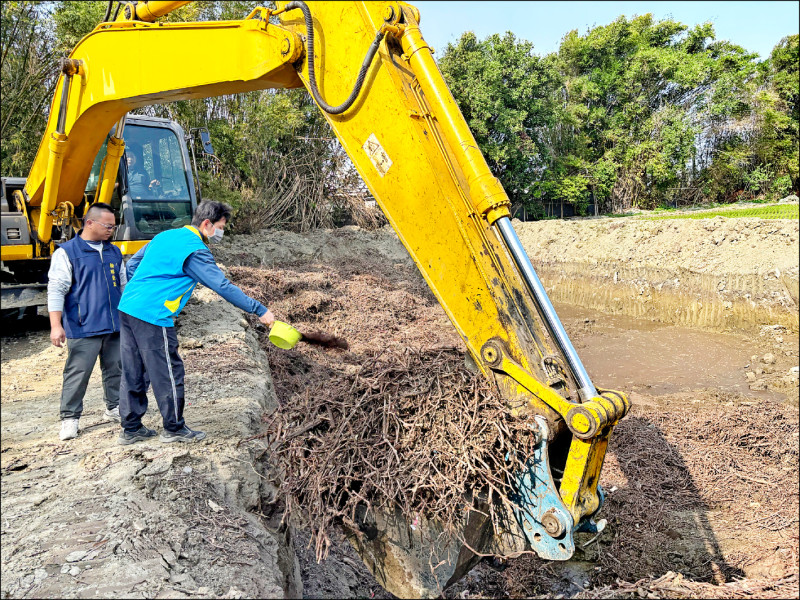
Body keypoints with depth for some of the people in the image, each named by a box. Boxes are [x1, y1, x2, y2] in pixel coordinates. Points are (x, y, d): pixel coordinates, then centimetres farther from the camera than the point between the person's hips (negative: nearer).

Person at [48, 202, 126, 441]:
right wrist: (56, 325, -14)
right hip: (83, 328, -5)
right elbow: (56, 290, -8)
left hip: (115, 326, 5)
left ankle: (115, 407, 28)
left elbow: (123, 285, 23)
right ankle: (70, 418, 10)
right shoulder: (66, 253, -3)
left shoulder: (114, 252, 14)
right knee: (77, 374, -2)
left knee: (115, 369, 12)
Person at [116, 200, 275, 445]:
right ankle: (174, 429, 15)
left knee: (132, 372, 15)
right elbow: (223, 286, -16)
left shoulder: (165, 235, 15)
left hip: (127, 307, 9)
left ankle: (131, 429, 25)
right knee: (168, 372, 3)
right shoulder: (195, 251, -12)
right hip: (153, 316, -9)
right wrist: (260, 310, -14)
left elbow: (132, 265, 21)